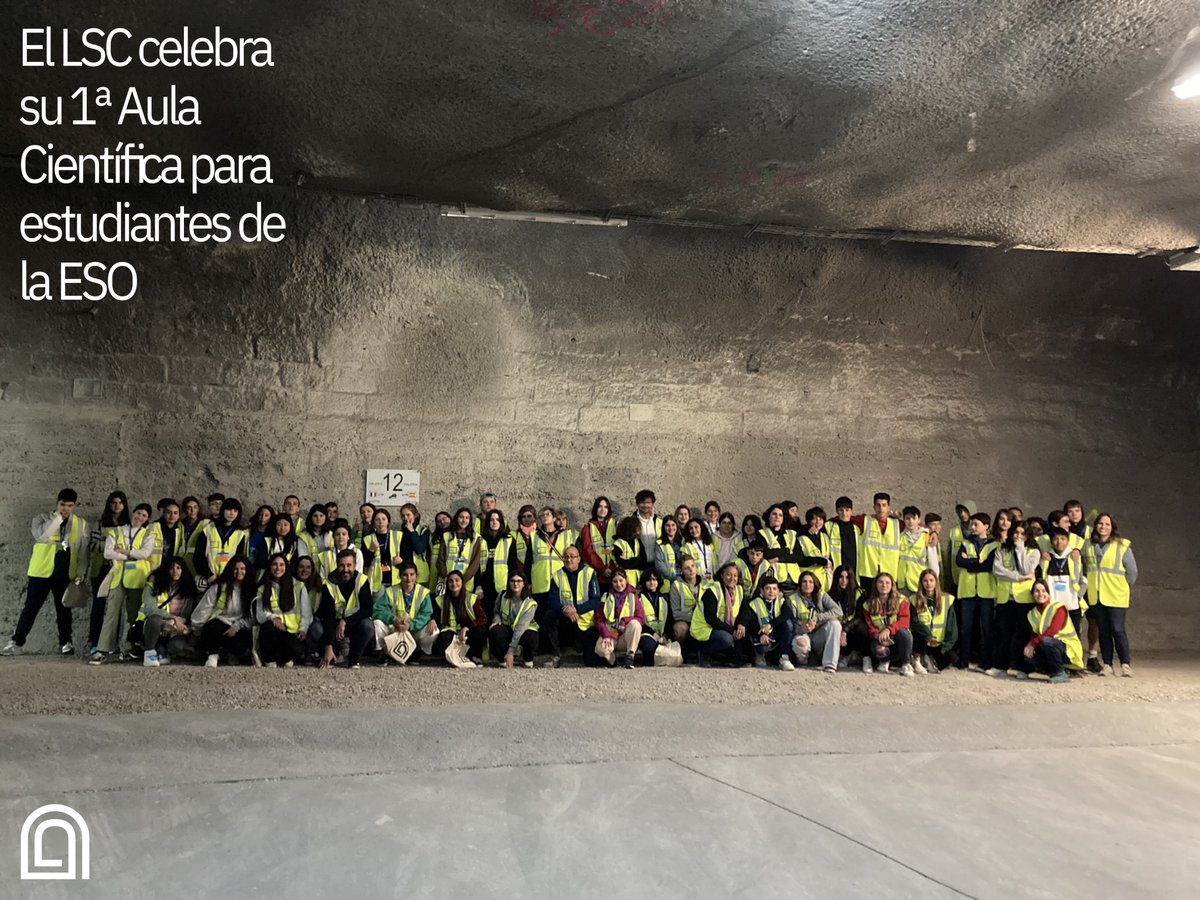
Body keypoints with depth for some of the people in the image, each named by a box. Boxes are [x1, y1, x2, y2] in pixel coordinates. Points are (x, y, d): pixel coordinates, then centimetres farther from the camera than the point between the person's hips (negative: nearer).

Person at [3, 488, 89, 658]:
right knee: (31, 607, 1)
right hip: (42, 572, -1)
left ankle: (65, 643, 19)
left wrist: (81, 573, -2)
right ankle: (16, 642, 7)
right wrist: (57, 518, -21)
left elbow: (83, 551, 5)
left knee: (63, 609, 10)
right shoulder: (42, 520, -1)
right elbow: (41, 536, -23)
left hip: (65, 575, 2)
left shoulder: (81, 524, 5)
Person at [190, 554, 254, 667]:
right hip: (219, 623, -1)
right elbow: (204, 609, 1)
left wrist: (236, 627, -12)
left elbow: (250, 616, 2)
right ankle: (212, 653, -9)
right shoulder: (219, 586, 1)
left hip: (239, 627, 1)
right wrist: (197, 628, -2)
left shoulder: (250, 589, 6)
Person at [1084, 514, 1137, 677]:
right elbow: (1084, 567, 18)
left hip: (1116, 596, -3)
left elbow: (1132, 571, 3)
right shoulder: (1088, 546, 6)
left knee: (1118, 630, -7)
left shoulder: (1122, 546, -3)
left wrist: (1123, 587, 7)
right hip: (1096, 596, 3)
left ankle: (1126, 664, 2)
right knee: (1103, 631, 8)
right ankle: (1107, 664, 13)